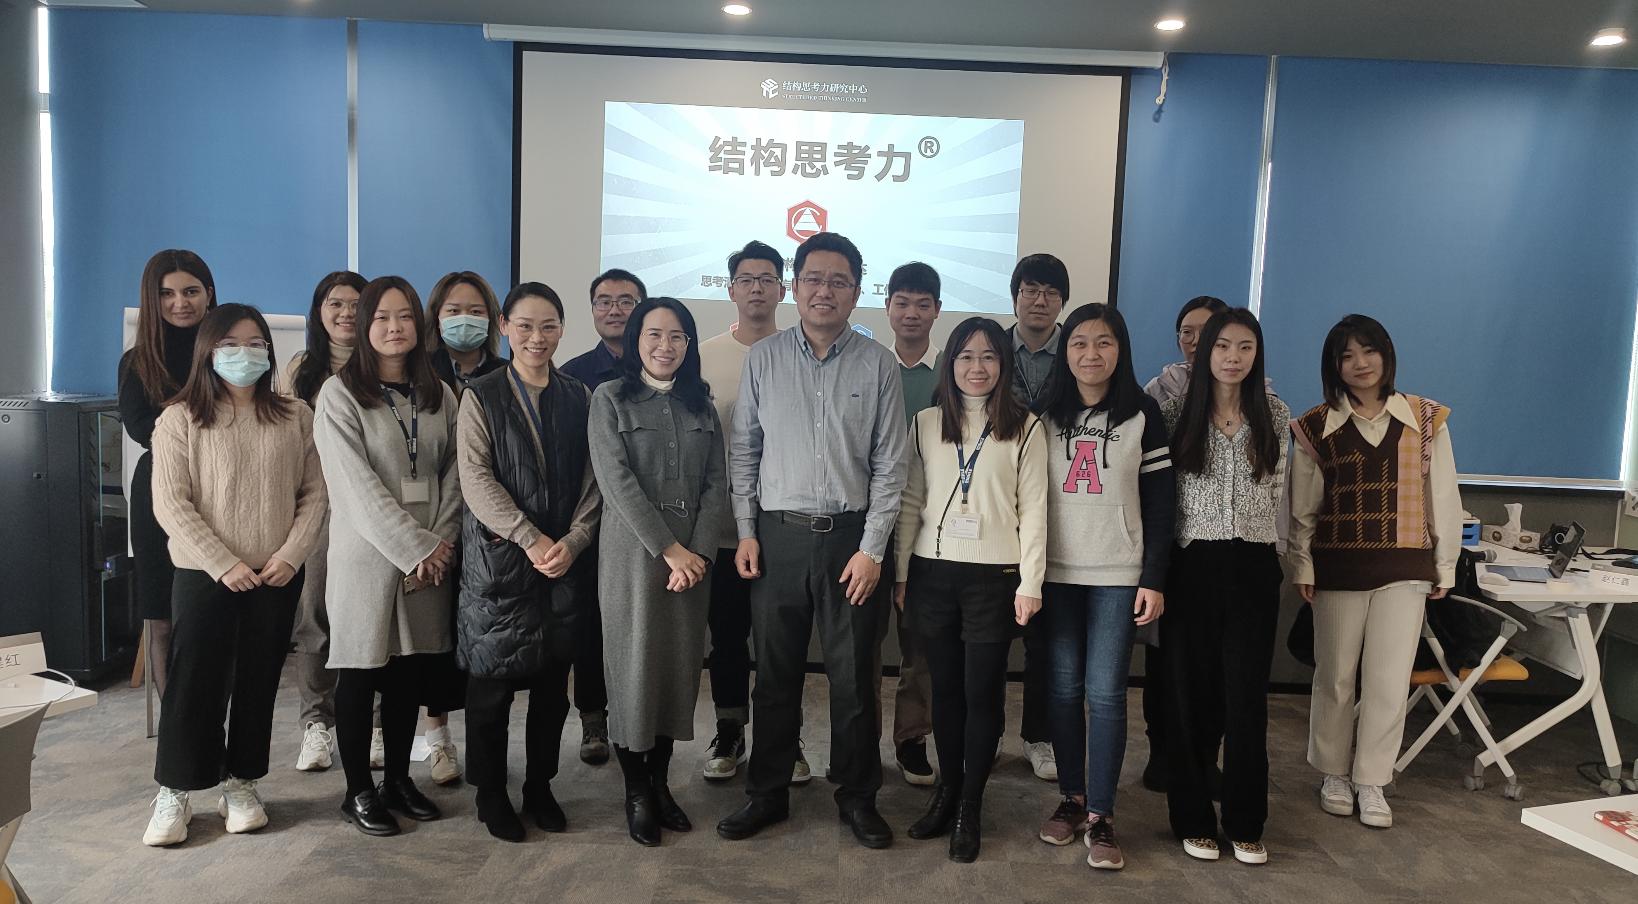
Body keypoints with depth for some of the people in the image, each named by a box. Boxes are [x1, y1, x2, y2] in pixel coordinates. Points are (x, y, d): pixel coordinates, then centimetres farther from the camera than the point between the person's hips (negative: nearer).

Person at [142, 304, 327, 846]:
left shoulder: (295, 418, 4)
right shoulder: (180, 419, -3)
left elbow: (313, 494, 3)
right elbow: (171, 504, -8)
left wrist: (290, 555, -9)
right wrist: (224, 564, -14)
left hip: (278, 577, 2)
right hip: (203, 575, -2)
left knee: (258, 684, 9)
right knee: (194, 683, 3)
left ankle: (240, 785, 23)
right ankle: (174, 794, 17)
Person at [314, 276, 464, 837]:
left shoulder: (438, 395, 10)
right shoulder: (340, 394, -4)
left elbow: (452, 475, 7)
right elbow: (357, 485, -12)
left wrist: (440, 542, -6)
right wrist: (415, 547, -14)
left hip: (430, 558, 4)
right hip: (367, 556, -4)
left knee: (410, 671, 11)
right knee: (360, 674, 5)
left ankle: (398, 779, 26)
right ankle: (358, 791, 18)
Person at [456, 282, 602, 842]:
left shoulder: (578, 398, 10)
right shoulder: (482, 397, 2)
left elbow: (592, 479, 5)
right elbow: (476, 479, -7)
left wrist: (573, 541, -9)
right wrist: (530, 539, -15)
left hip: (566, 561, 3)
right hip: (498, 558, -2)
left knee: (553, 681, 8)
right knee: (491, 681, 3)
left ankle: (540, 787, 24)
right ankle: (491, 794, 19)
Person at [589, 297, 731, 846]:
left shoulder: (702, 406, 11)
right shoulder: (610, 400, 0)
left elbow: (716, 483, 5)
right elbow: (617, 481, -10)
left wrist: (700, 551, -9)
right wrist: (668, 549, -15)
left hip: (693, 557, 4)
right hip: (632, 553, -3)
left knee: (679, 667, 7)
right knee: (633, 667, 1)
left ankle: (659, 781, 22)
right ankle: (636, 793, 15)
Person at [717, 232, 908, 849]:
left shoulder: (877, 364, 0)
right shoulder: (763, 359, 4)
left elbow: (889, 466, -1)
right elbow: (744, 454, 7)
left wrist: (871, 549, -6)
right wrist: (747, 533, 1)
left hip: (850, 537, -1)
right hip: (778, 535, 1)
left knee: (853, 676, 6)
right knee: (775, 672, 10)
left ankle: (857, 797, 23)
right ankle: (767, 793, 25)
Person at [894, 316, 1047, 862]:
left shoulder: (1024, 428, 1)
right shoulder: (925, 424, 7)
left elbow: (1032, 509, -1)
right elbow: (911, 503, 8)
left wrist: (1030, 582, -6)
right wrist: (900, 573, 5)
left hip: (993, 576, -2)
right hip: (932, 572, 2)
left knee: (983, 690, 1)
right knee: (945, 686, 10)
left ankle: (969, 807, 15)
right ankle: (948, 788, 26)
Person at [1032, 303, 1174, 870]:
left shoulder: (1142, 413, 2)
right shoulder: (1045, 413, 6)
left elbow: (1160, 501, 0)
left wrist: (1154, 579, -6)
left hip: (1118, 575, -2)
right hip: (1055, 572, 2)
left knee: (1105, 692, -3)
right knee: (1064, 689, 6)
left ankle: (1101, 816, 5)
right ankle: (1071, 798, 19)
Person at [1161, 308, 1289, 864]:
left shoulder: (1275, 415, 6)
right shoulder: (1177, 413, -1)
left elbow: (1276, 493, 16)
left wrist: (1262, 541, 13)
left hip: (1253, 567, 2)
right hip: (1192, 566, -1)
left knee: (1247, 697, 4)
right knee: (1192, 694, 5)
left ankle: (1246, 824, 18)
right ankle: (1193, 818, 19)